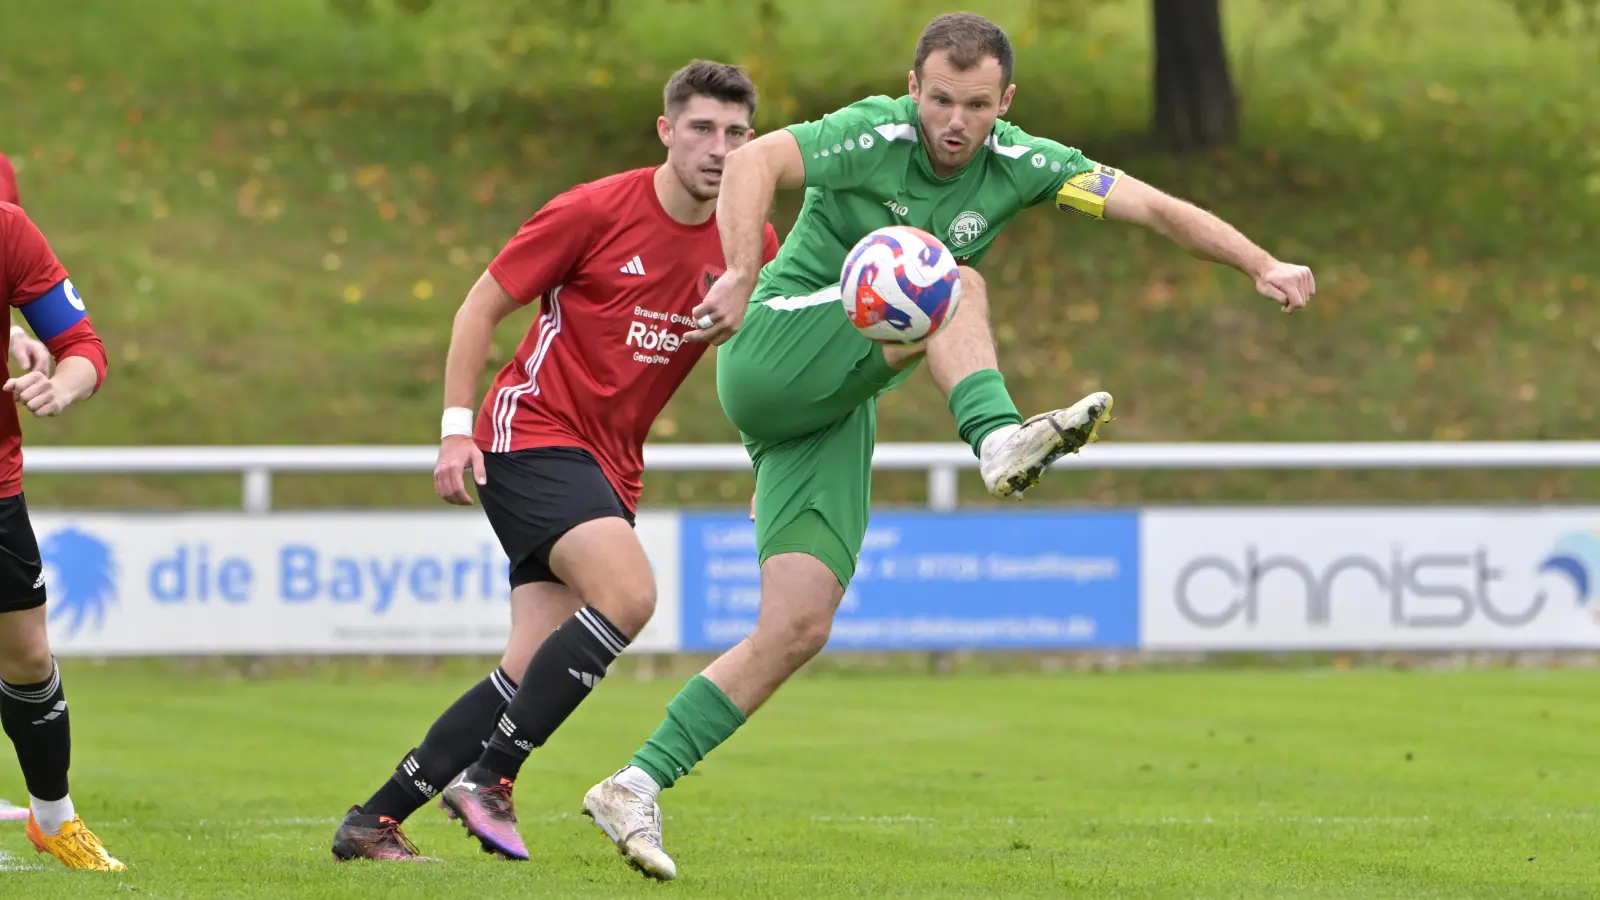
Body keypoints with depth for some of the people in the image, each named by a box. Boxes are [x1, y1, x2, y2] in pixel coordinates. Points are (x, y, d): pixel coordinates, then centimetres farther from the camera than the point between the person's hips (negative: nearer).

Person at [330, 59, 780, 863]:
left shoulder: (749, 245, 5)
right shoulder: (596, 211, -10)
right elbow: (481, 306, -4)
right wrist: (456, 428, -11)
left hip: (609, 465, 6)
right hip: (531, 434, -6)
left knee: (535, 669, -2)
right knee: (628, 593, -27)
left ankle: (373, 821, 6)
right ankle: (488, 777, -20)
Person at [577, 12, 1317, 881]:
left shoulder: (1017, 164, 0)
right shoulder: (874, 135, -16)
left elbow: (1153, 206, 0)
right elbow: (753, 161, -31)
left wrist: (1262, 266, -9)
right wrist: (741, 275, -46)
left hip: (840, 412, 6)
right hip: (772, 352, -6)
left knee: (799, 626, -5)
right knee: (953, 285, -25)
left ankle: (637, 788, -3)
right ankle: (1001, 441, -45)